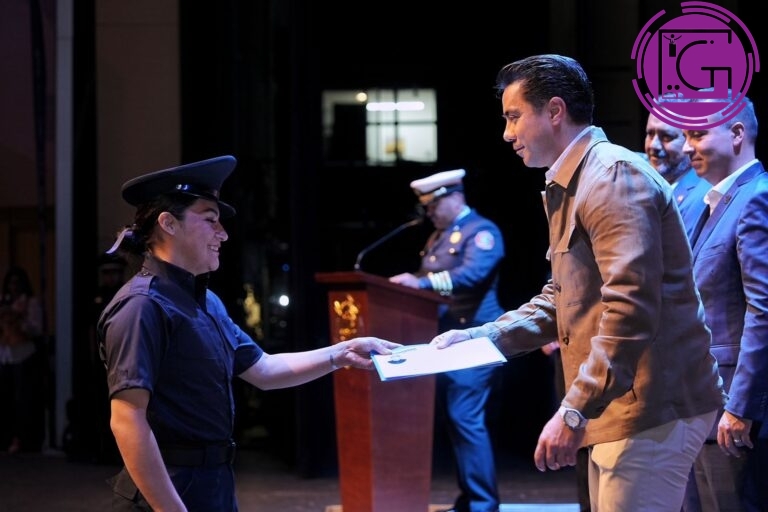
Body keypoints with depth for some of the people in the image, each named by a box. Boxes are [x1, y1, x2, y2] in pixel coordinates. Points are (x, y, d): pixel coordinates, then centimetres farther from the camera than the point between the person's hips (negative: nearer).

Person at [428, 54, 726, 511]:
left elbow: (631, 307, -25)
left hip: (653, 408, -10)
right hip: (621, 408, 11)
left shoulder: (614, 176, -15)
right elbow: (563, 300, 24)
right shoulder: (570, 188, 20)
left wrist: (574, 411, -28)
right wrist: (480, 337, 11)